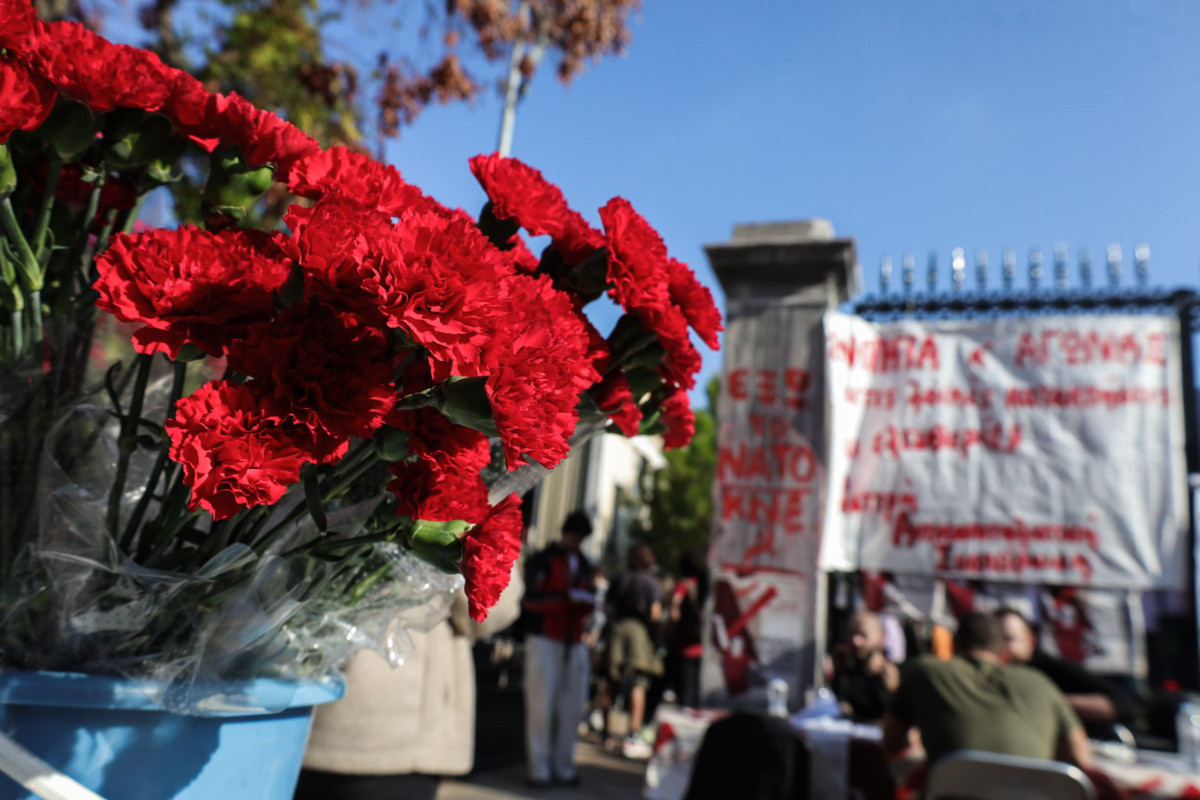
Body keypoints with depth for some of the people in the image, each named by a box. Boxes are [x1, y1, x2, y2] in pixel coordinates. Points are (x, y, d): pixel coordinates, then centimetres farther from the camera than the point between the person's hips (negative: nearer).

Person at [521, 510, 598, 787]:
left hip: (575, 643, 5)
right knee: (541, 705, -5)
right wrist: (567, 597, -20)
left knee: (572, 707, 1)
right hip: (544, 640, -5)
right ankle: (538, 768, 4)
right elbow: (530, 599, -12)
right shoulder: (541, 561, 0)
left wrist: (586, 601, -8)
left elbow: (589, 604, 16)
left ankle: (563, 766, 12)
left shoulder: (584, 565, 17)